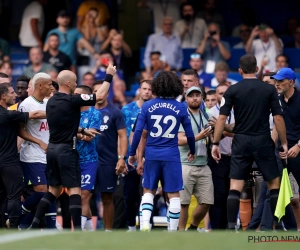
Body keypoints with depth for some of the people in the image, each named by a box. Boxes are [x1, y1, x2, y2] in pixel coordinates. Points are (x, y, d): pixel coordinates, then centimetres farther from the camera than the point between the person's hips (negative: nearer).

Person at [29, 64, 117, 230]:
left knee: (54, 189, 15)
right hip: (66, 149, -8)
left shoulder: (51, 102, 9)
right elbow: (100, 96, -11)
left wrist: (82, 130, 25)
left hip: (52, 148, 8)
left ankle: (35, 224, 10)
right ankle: (77, 228, -9)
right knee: (74, 189, -5)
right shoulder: (72, 100, -15)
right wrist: (109, 77, 1)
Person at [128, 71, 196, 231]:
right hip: (171, 155, -1)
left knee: (148, 191, 14)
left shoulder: (147, 106, 0)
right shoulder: (181, 108, -1)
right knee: (173, 194, 5)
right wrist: (192, 151, 21)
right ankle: (173, 231, 5)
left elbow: (138, 131, -4)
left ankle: (145, 223, -2)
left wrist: (132, 154, 5)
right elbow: (189, 134, 4)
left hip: (152, 154, 1)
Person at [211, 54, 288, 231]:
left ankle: (231, 226, -8)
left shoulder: (233, 90, 0)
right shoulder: (269, 89, 0)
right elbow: (278, 118, -3)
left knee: (235, 187, 1)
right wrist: (284, 143, 5)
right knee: (274, 183, 12)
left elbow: (222, 118, -5)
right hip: (263, 142, 0)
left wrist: (216, 144, 1)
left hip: (241, 142, 0)